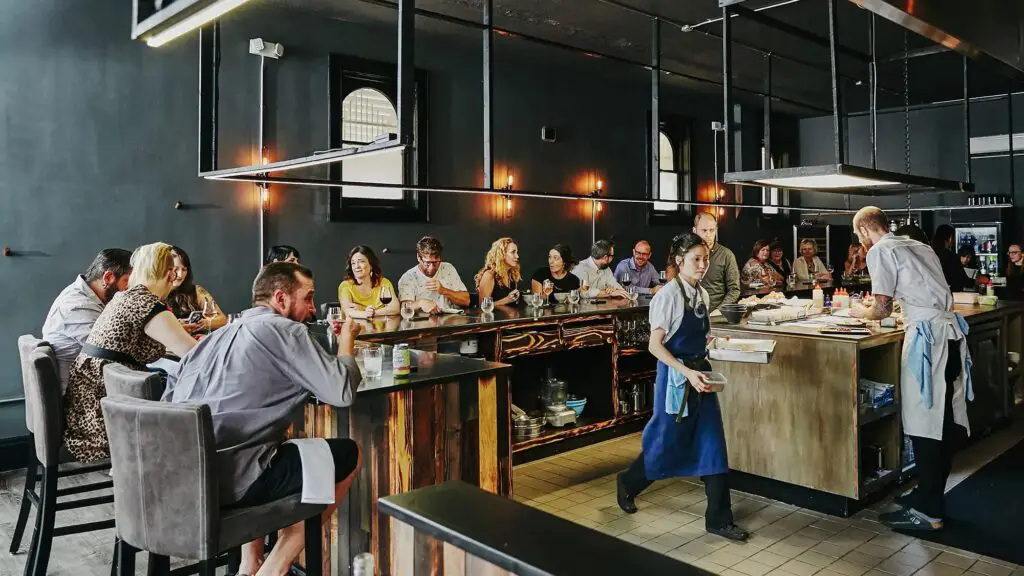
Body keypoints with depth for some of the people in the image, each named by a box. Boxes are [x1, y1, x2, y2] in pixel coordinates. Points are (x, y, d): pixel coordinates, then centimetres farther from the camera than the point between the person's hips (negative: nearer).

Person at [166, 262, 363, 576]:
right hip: (227, 478, -8)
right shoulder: (284, 330, -5)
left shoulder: (218, 334, 17)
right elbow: (343, 391, -11)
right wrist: (346, 340, 8)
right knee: (347, 455, 8)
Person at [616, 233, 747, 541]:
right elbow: (655, 346, -19)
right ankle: (628, 483, 34)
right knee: (668, 444, 7)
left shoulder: (702, 294, 7)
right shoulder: (668, 295, -15)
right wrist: (688, 373, -25)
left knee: (713, 445, 5)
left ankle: (718, 519, 15)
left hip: (700, 375, 7)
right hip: (676, 377, -7)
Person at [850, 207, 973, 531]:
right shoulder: (919, 246, 20)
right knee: (942, 418, 13)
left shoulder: (880, 251, -4)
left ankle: (928, 511, 3)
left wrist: (861, 312, 13)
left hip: (928, 336, -8)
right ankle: (931, 494, 25)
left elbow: (882, 310, -7)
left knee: (924, 422, -3)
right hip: (951, 331, 9)